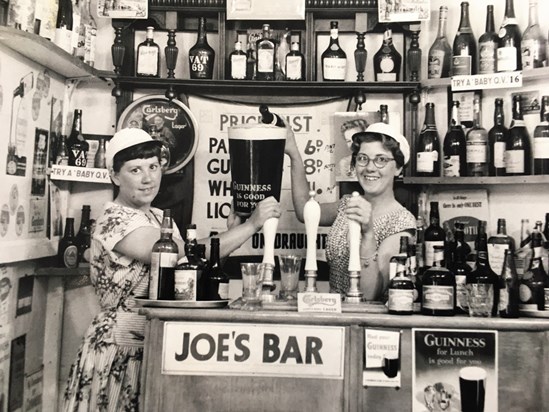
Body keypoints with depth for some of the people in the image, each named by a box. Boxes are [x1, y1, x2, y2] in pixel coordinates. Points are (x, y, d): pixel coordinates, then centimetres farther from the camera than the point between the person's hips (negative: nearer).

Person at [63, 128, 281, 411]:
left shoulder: (159, 217, 7)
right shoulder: (114, 221, -18)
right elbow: (187, 256, -28)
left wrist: (230, 235, -9)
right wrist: (252, 224, -23)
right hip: (120, 353, -7)